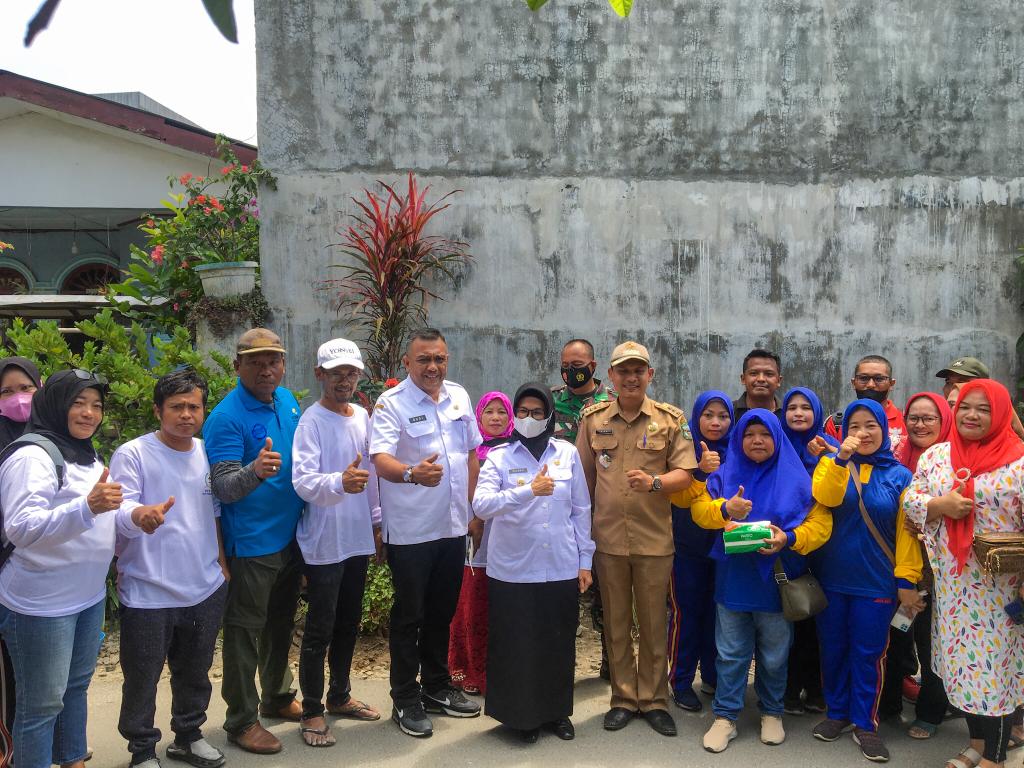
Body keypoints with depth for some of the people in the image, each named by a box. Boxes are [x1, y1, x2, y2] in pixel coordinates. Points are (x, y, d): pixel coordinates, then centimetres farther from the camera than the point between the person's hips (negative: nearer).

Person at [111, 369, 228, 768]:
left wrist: (221, 562, 17)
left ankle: (188, 735, 39)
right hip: (148, 594, -5)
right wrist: (141, 515, -43)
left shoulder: (208, 454, 6)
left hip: (205, 589, 5)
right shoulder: (132, 454, -11)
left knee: (195, 673, 20)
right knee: (142, 679, 7)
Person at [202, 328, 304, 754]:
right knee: (246, 630, 4)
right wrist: (254, 471, -44)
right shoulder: (227, 416, -19)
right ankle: (241, 720, 16)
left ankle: (278, 697, 37)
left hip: (290, 536, 7)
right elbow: (223, 488, -25)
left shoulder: (287, 400, 4)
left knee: (281, 622, 21)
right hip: (251, 542, -7)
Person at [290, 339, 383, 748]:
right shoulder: (311, 421, -13)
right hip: (323, 541, -7)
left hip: (358, 538, 7)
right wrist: (340, 482, -43)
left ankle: (340, 695, 33)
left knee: (348, 624, 17)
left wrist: (377, 522, 19)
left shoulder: (363, 417, 8)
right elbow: (302, 480, -25)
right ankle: (312, 711, 15)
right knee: (320, 629, 2)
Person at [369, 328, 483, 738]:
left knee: (442, 612, 17)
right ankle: (405, 700, 18)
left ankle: (436, 686, 34)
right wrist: (412, 473, -47)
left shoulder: (459, 396, 6)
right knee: (409, 616, 5)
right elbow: (381, 459, -27)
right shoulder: (390, 403, -12)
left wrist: (471, 506, 13)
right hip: (410, 531, -6)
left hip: (453, 527, 6)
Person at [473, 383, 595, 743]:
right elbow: (481, 505, -17)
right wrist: (529, 490, -27)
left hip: (561, 570, 2)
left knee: (559, 644, 11)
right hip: (513, 571, -2)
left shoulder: (568, 453, 4)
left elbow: (581, 510, 9)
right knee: (517, 646, 5)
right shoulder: (499, 457, -2)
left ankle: (557, 710, 30)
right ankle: (524, 715, 24)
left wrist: (585, 560, 7)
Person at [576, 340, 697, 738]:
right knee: (616, 622, 11)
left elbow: (684, 472, -3)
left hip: (654, 538, -1)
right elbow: (585, 473, 9)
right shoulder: (593, 418, 3)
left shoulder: (671, 419, -2)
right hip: (608, 536, 2)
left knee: (653, 623, 8)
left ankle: (653, 700, 23)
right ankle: (623, 698, 25)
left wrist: (654, 482, -22)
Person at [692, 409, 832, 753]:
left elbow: (820, 522, -5)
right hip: (733, 580, 1)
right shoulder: (725, 475, 4)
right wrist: (725, 509, -22)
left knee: (774, 656, 12)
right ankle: (725, 717, 17)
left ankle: (771, 712, 31)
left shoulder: (797, 479, -1)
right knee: (731, 653, 7)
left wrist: (789, 538, -22)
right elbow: (700, 509, -1)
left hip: (776, 581, -1)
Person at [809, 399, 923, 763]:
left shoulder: (899, 475, 1)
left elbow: (906, 531, -2)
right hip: (832, 579, 1)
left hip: (876, 583, -1)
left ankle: (865, 723, 17)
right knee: (833, 648, 11)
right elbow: (825, 497, -18)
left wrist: (907, 580, -7)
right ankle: (837, 712, 27)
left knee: (868, 653, 3)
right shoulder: (832, 463, 3)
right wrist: (842, 458, -29)